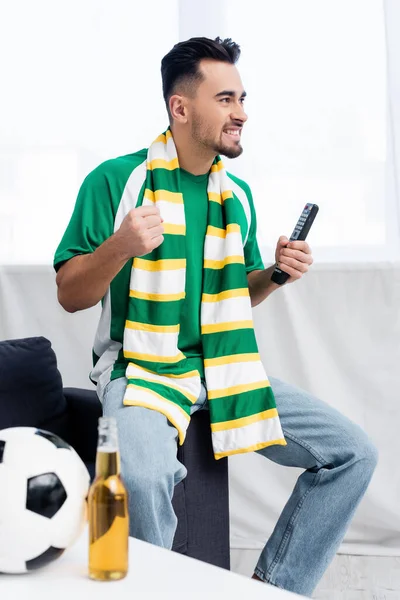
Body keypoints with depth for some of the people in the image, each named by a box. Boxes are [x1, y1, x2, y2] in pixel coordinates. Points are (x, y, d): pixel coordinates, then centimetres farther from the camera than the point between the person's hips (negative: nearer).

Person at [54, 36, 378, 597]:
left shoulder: (238, 195, 12)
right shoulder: (117, 180, -6)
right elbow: (70, 295, -5)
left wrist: (276, 274, 0)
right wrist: (120, 247, -25)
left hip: (223, 368, 6)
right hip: (141, 366, -6)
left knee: (353, 451, -4)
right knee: (144, 476, -38)